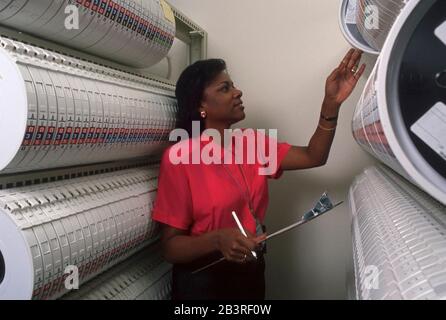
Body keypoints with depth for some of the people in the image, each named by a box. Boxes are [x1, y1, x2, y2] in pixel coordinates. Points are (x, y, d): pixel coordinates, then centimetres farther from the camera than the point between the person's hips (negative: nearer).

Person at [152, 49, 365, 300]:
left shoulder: (253, 143, 0)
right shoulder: (179, 157, -18)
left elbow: (313, 156, -8)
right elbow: (171, 247, -17)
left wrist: (331, 103, -21)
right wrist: (217, 239, -34)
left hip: (252, 273, 6)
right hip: (203, 281, -6)